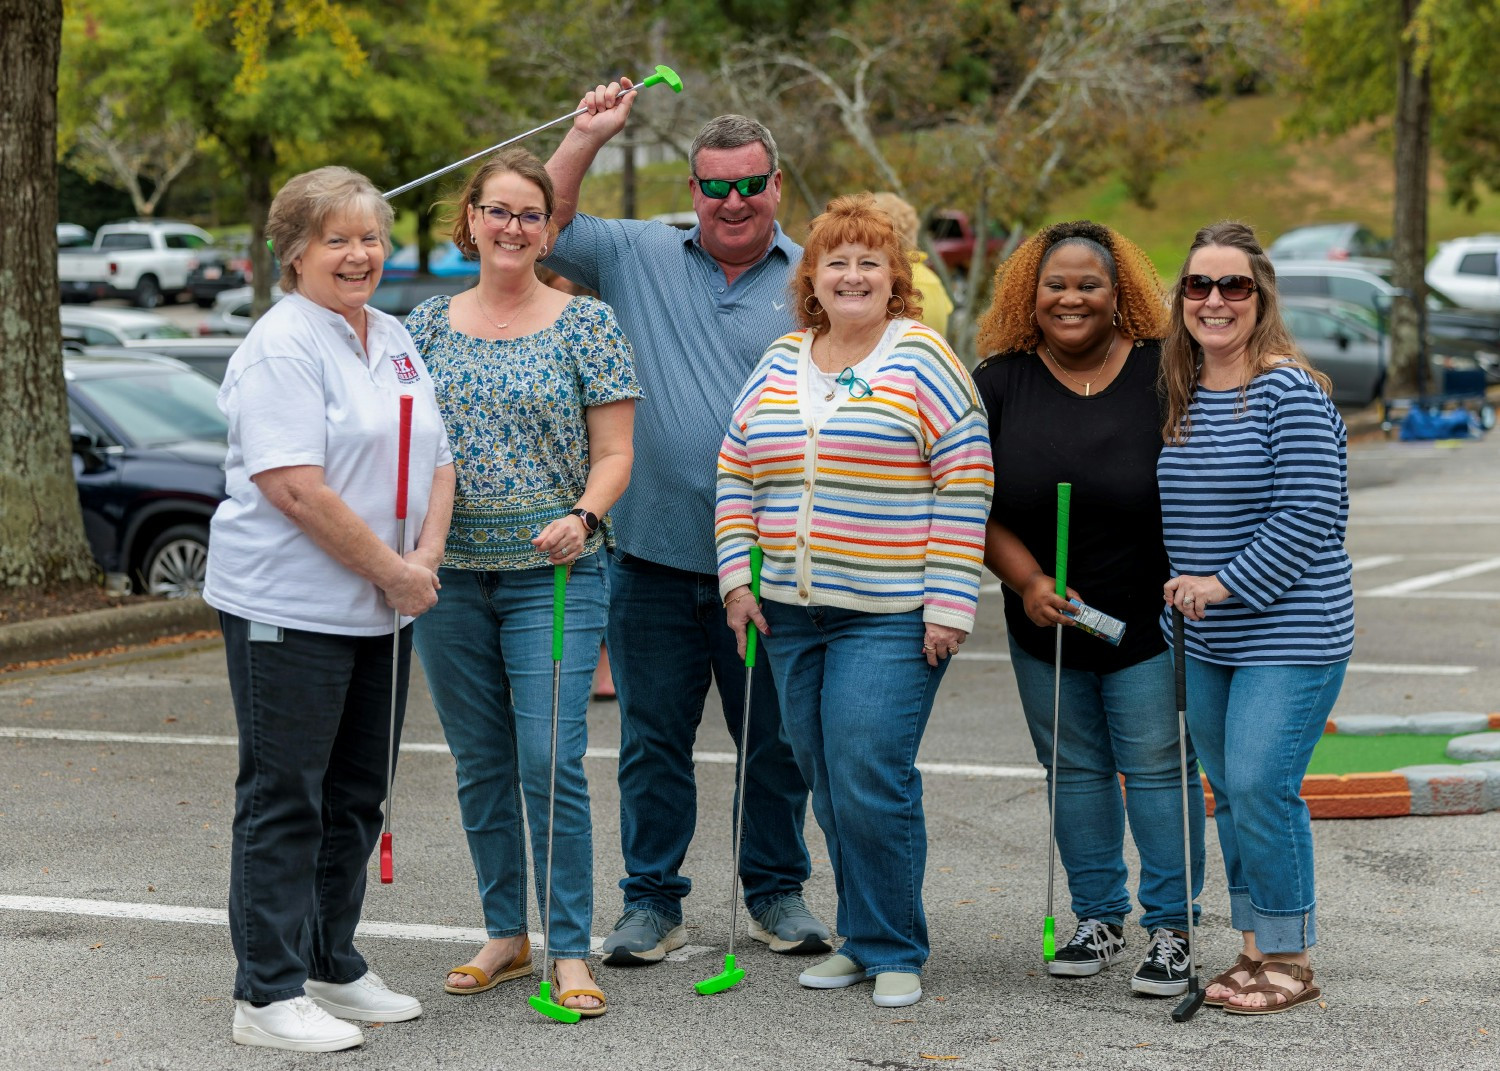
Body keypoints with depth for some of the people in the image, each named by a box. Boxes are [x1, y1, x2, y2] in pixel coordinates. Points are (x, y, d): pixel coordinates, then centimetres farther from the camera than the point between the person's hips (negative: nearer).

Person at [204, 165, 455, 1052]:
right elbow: (294, 488, -21)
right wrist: (392, 572, -17)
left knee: (358, 796, 14)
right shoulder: (283, 347, -13)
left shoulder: (396, 341, 14)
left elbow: (437, 463, 16)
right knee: (284, 802, -3)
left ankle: (334, 967, 26)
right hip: (290, 607, -8)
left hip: (379, 612, 8)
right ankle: (269, 995, 3)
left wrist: (425, 555, -3)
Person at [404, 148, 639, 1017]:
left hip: (553, 574, -4)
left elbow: (613, 454, -2)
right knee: (481, 766, 10)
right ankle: (506, 935, 23)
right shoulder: (428, 325, 9)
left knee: (551, 761, -10)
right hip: (450, 575, 4)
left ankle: (572, 952, -1)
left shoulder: (587, 324, 0)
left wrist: (583, 517, -20)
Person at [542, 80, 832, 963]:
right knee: (653, 738, 8)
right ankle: (652, 901, 18)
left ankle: (779, 892, 24)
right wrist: (588, 134, -4)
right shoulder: (642, 257, 7)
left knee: (776, 740, 9)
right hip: (656, 551, 1)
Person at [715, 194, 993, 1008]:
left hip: (891, 617, -5)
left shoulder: (921, 360, -4)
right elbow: (736, 473, 15)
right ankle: (860, 939, 22)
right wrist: (736, 578, 5)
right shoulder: (779, 363, 12)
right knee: (828, 786, 10)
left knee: (869, 783, -11)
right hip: (791, 612, 6)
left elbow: (966, 483, -8)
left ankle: (893, 951, 3)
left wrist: (948, 603, -12)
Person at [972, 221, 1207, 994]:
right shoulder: (999, 382, 0)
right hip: (1045, 624, 3)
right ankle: (1099, 919, 24)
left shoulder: (1164, 374, -7)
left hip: (1150, 621, -3)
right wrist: (1027, 580, -13)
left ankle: (1170, 928, 9)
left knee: (1157, 768, 0)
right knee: (1074, 770, 12)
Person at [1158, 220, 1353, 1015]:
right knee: (1229, 791, 11)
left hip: (1290, 635, -7)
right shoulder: (1180, 396, 10)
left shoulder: (1291, 392, -13)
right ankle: (1254, 948, 21)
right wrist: (1176, 597, 14)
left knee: (1259, 784, -12)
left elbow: (1310, 516, -18)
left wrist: (1226, 584, -19)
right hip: (1206, 641, 8)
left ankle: (1290, 958, 1)